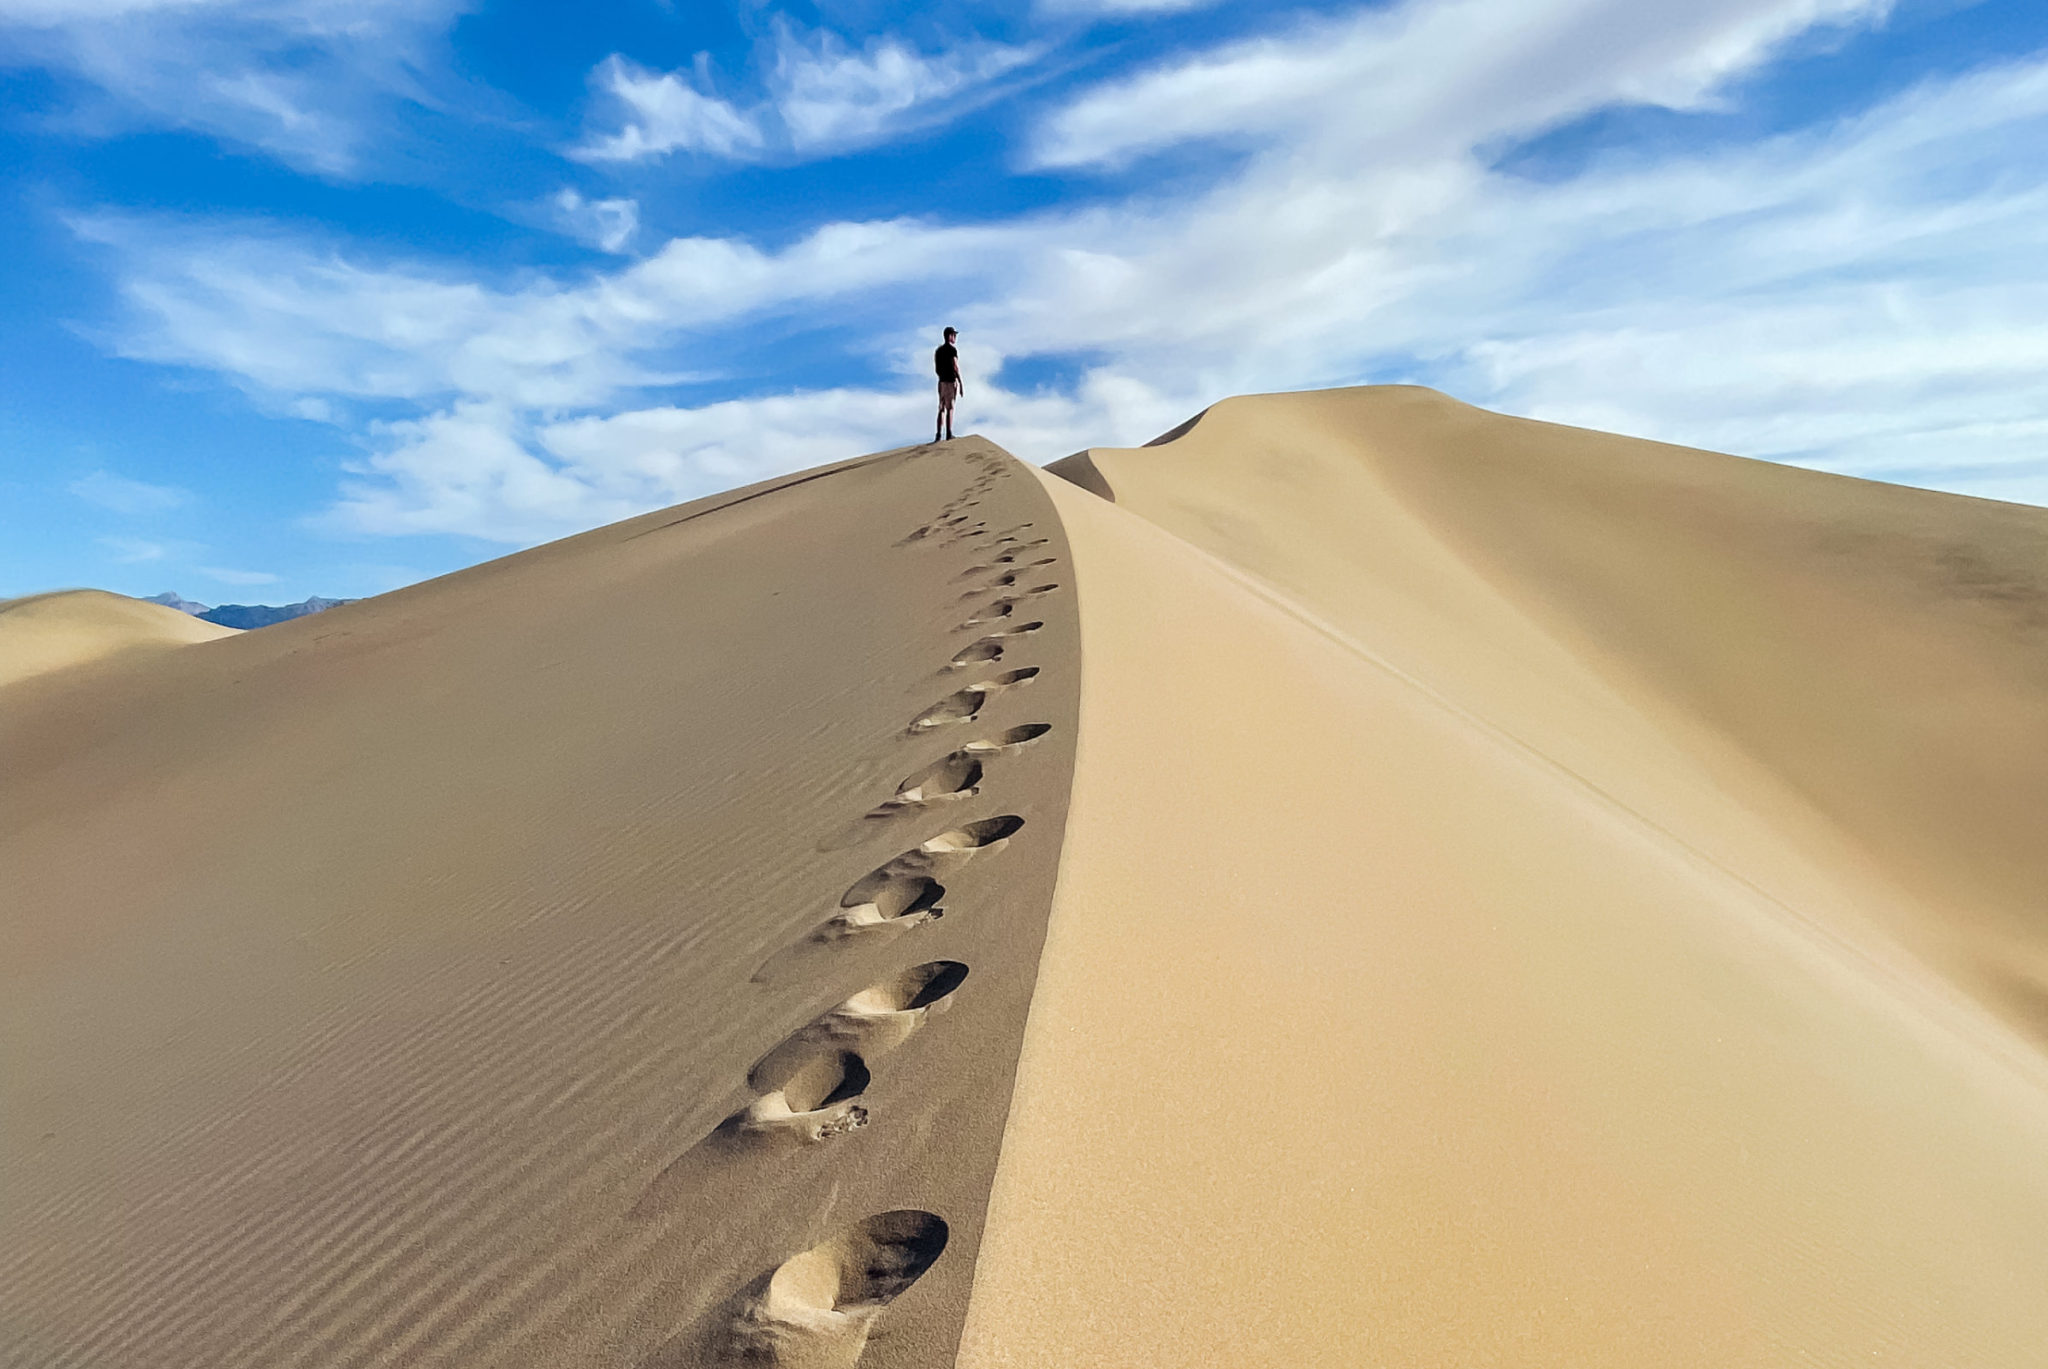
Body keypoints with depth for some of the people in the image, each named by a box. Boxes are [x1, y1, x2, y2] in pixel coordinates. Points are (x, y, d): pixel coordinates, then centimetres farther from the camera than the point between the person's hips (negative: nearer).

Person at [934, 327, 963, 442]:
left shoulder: (938, 350, 13)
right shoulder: (952, 349, -10)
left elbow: (937, 369, 13)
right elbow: (955, 367, -17)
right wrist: (961, 383, -16)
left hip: (941, 381, 7)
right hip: (951, 381, -7)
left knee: (942, 409, 9)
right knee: (950, 408, -5)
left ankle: (938, 434, 4)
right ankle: (949, 434, -6)